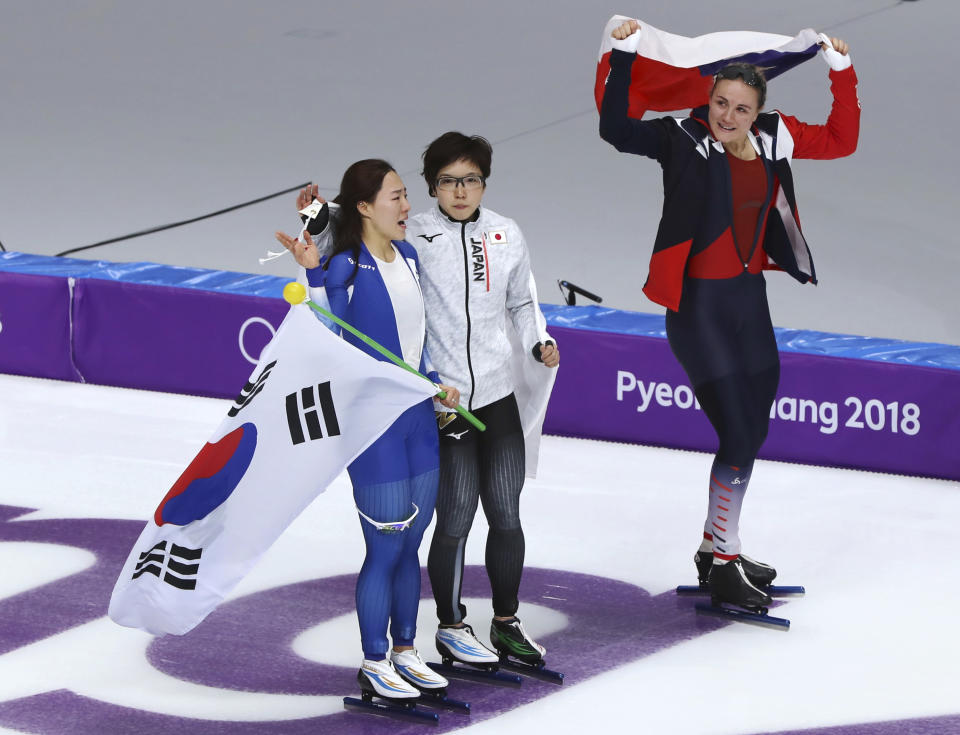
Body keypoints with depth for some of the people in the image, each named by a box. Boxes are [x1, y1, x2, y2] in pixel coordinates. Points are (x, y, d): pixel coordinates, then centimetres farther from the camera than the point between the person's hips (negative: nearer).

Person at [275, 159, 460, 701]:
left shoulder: (408, 256, 8)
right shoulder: (346, 267, -14)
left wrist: (435, 386, 11)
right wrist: (313, 272, -32)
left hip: (419, 417, 7)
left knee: (410, 544, 14)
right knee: (385, 549, -1)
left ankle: (406, 651, 26)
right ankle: (375, 663, 12)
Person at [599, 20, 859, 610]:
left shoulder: (771, 140, 2)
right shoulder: (683, 139, -12)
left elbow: (841, 141, 12)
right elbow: (616, 129, -22)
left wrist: (842, 72, 3)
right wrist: (622, 57, -28)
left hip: (750, 298, 7)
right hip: (698, 303, -7)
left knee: (753, 430, 16)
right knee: (737, 436, -9)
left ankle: (718, 545, 33)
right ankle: (722, 567, 3)